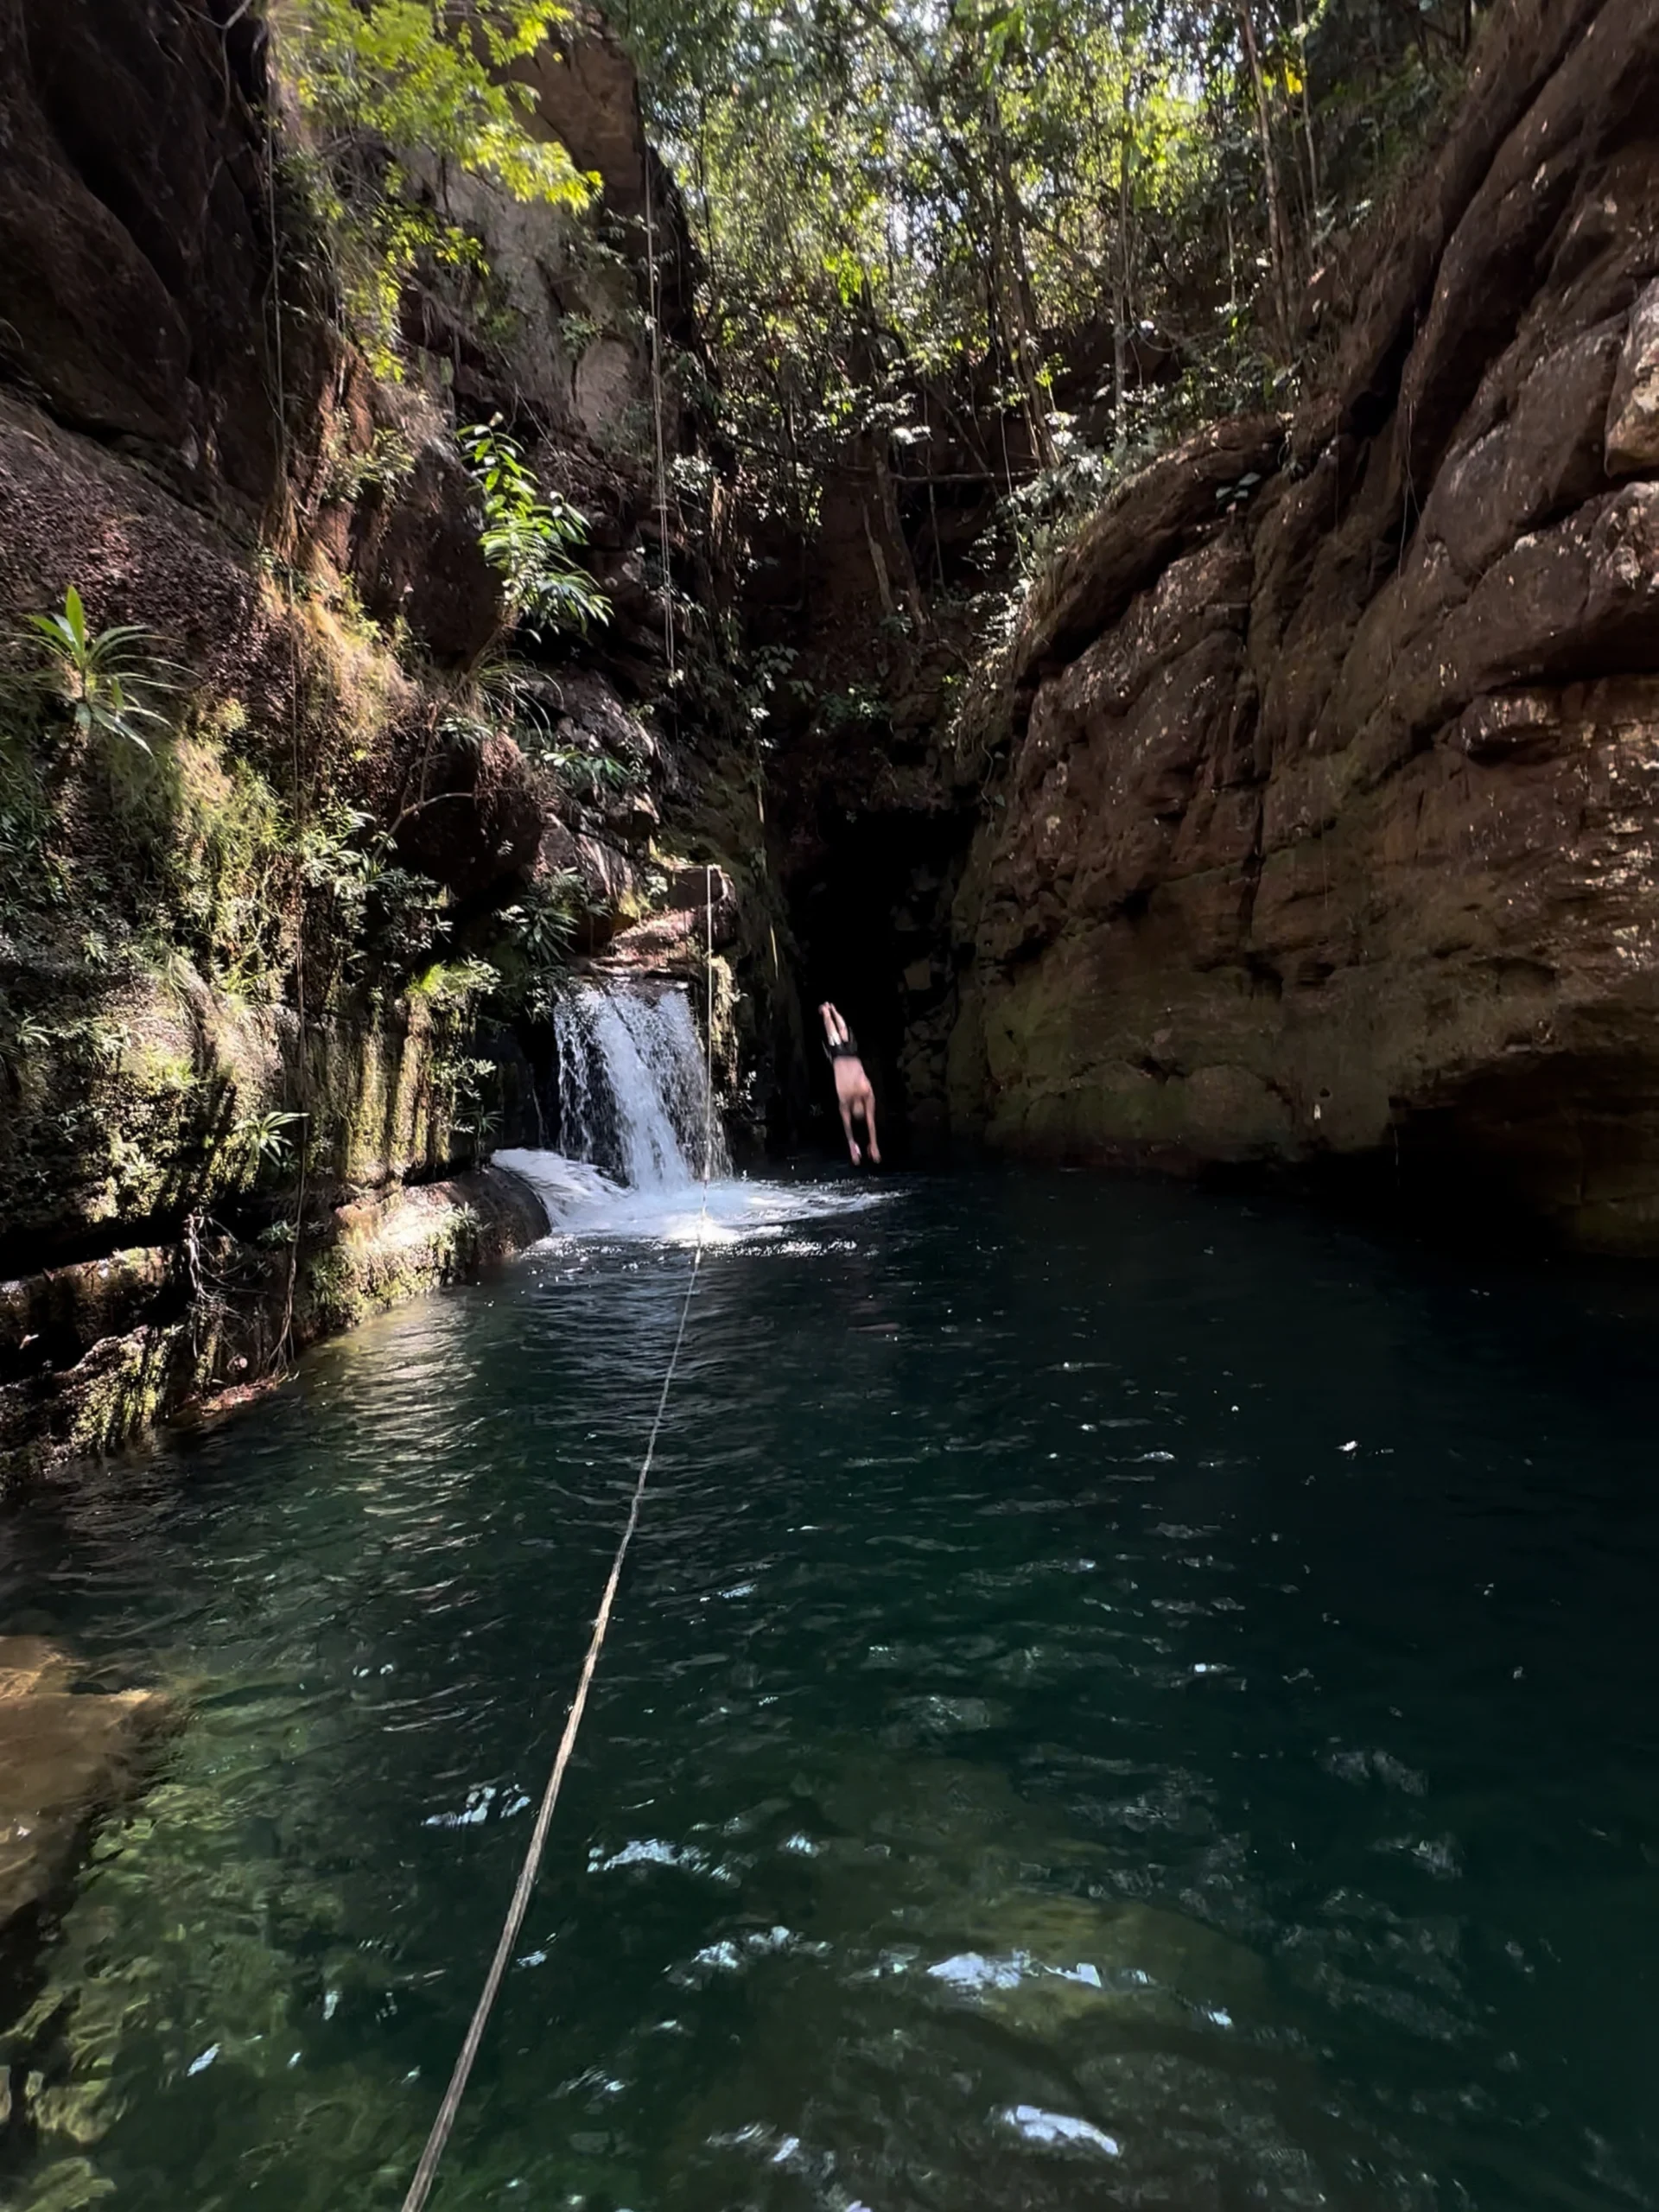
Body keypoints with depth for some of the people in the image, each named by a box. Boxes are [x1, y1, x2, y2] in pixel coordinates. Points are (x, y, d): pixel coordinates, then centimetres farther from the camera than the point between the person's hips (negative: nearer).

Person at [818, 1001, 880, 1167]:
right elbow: (847, 1125, -23)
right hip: (838, 1056, -1)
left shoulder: (867, 1093, -30)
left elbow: (870, 1122, -26)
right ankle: (826, 1010, 49)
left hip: (850, 1054, 1)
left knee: (843, 1032, 27)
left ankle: (831, 1010, 50)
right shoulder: (844, 1098, -31)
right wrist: (853, 1147, -23)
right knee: (832, 1034, 26)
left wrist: (874, 1145, -25)